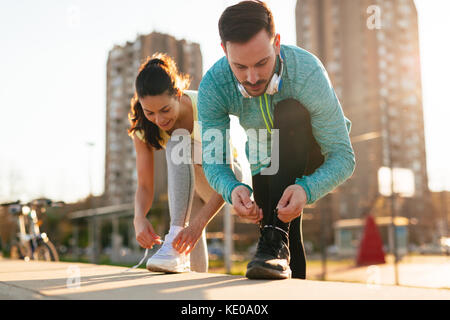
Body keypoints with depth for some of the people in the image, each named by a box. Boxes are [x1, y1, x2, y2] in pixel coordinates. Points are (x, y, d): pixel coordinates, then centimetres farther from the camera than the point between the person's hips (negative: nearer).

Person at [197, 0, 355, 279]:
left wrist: (306, 190, -52)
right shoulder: (213, 86, -27)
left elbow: (343, 156, -33)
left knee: (290, 112, -36)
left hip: (314, 152, -2)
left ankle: (276, 237, -39)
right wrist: (232, 188, -48)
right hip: (264, 160, 3)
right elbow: (213, 159, -25)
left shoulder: (308, 72, -36)